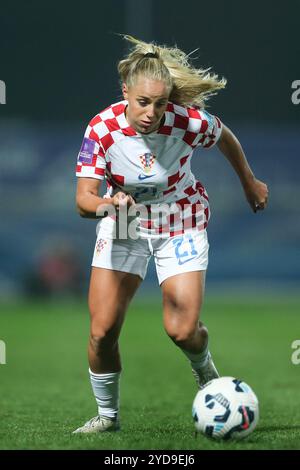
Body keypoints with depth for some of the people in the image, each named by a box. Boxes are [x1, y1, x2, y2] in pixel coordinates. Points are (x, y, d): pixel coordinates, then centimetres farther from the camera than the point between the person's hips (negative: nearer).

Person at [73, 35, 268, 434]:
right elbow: (83, 199, -25)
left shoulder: (190, 121, -26)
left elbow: (225, 138, -1)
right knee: (102, 331, -6)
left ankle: (203, 365, 25)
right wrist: (107, 204, -48)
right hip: (124, 225, 1)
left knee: (182, 330, -13)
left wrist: (249, 182, 14)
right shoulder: (102, 129, -25)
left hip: (181, 224, -1)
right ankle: (107, 414, 18)